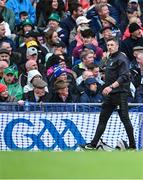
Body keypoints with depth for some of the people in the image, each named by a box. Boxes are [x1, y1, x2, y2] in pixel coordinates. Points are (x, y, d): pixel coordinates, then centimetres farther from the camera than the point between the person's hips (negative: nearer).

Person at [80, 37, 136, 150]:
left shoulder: (121, 58, -10)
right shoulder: (110, 59, 18)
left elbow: (124, 77, -21)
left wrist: (111, 87, -29)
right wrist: (106, 88, 18)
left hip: (120, 94, -9)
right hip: (110, 94, 9)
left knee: (125, 119, -6)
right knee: (103, 119, 9)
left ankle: (132, 146, -1)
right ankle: (93, 144, 12)